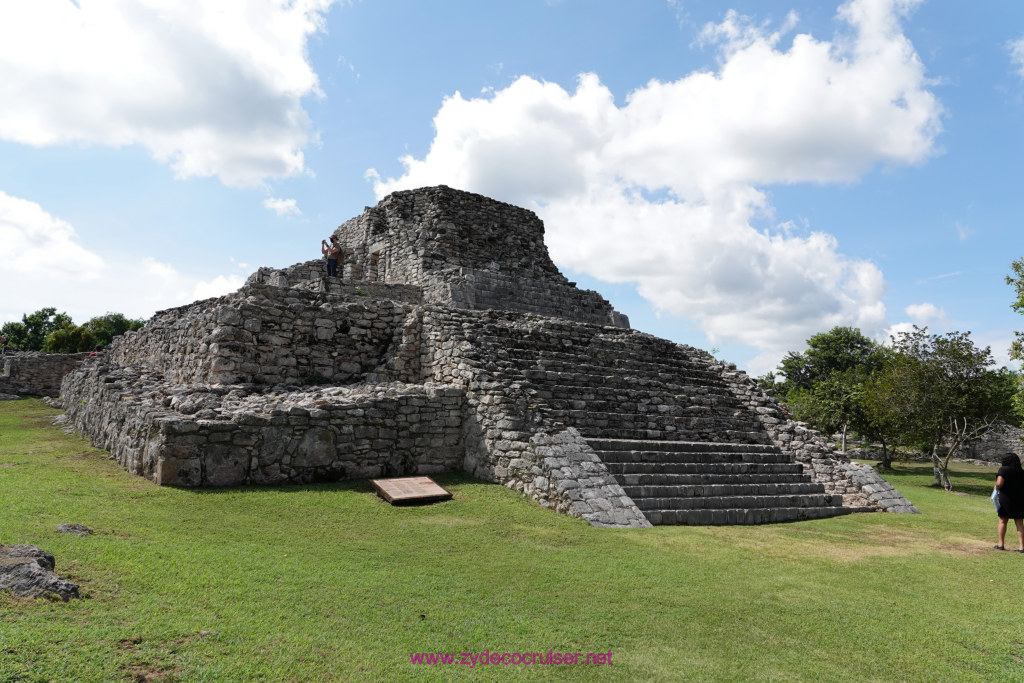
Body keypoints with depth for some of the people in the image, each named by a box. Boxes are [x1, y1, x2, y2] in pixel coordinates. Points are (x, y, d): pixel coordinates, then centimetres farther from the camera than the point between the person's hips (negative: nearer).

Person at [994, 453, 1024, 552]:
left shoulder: (1004, 470, -11)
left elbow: (999, 483, -22)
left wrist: (996, 487, -2)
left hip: (1006, 499, -3)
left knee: (1003, 521, 11)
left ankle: (1001, 544, 16)